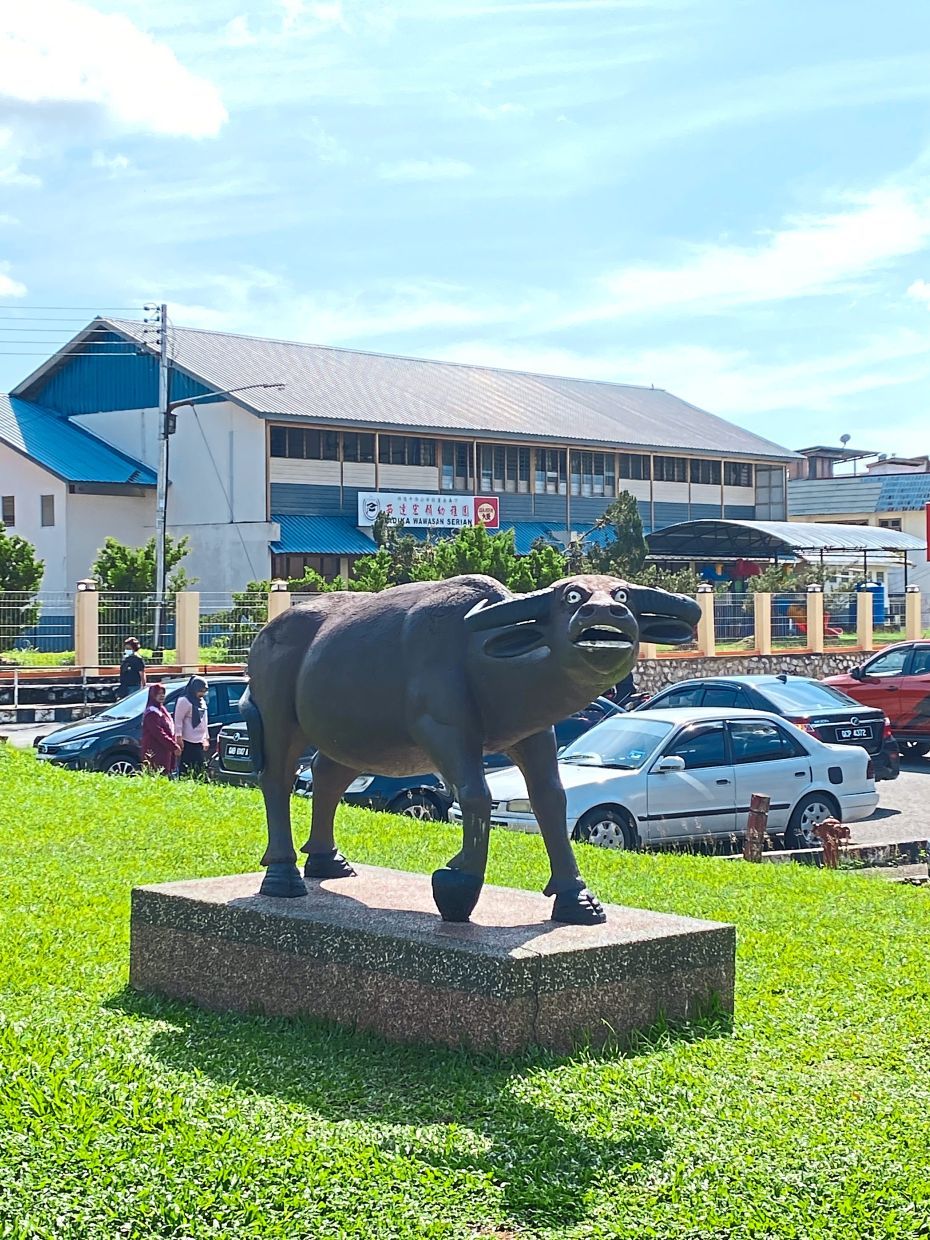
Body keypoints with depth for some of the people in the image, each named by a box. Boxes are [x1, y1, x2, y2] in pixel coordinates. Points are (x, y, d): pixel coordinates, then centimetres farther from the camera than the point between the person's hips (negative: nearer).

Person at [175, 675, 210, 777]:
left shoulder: (202, 702, 18)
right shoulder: (184, 701, -9)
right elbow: (178, 720, -12)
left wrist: (206, 738, 22)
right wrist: (179, 738, -17)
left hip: (199, 742, 9)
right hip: (188, 742, -8)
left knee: (200, 768, 7)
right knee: (185, 769, -9)